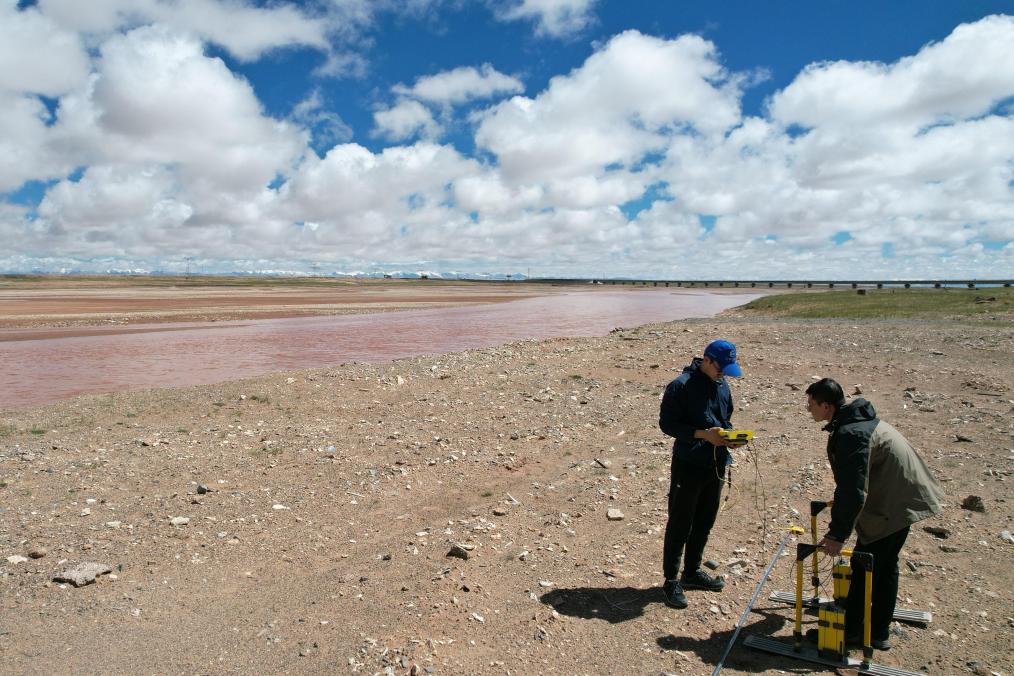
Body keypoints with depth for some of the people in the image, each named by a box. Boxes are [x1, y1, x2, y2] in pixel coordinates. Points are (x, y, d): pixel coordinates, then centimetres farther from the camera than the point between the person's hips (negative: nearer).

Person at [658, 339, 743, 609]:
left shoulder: (722, 386, 9)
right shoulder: (681, 386, -14)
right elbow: (667, 423, -14)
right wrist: (703, 434, -23)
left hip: (716, 465, 7)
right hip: (688, 465, -7)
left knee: (704, 522, 18)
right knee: (680, 525, 0)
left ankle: (692, 572, 34)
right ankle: (671, 580, 12)